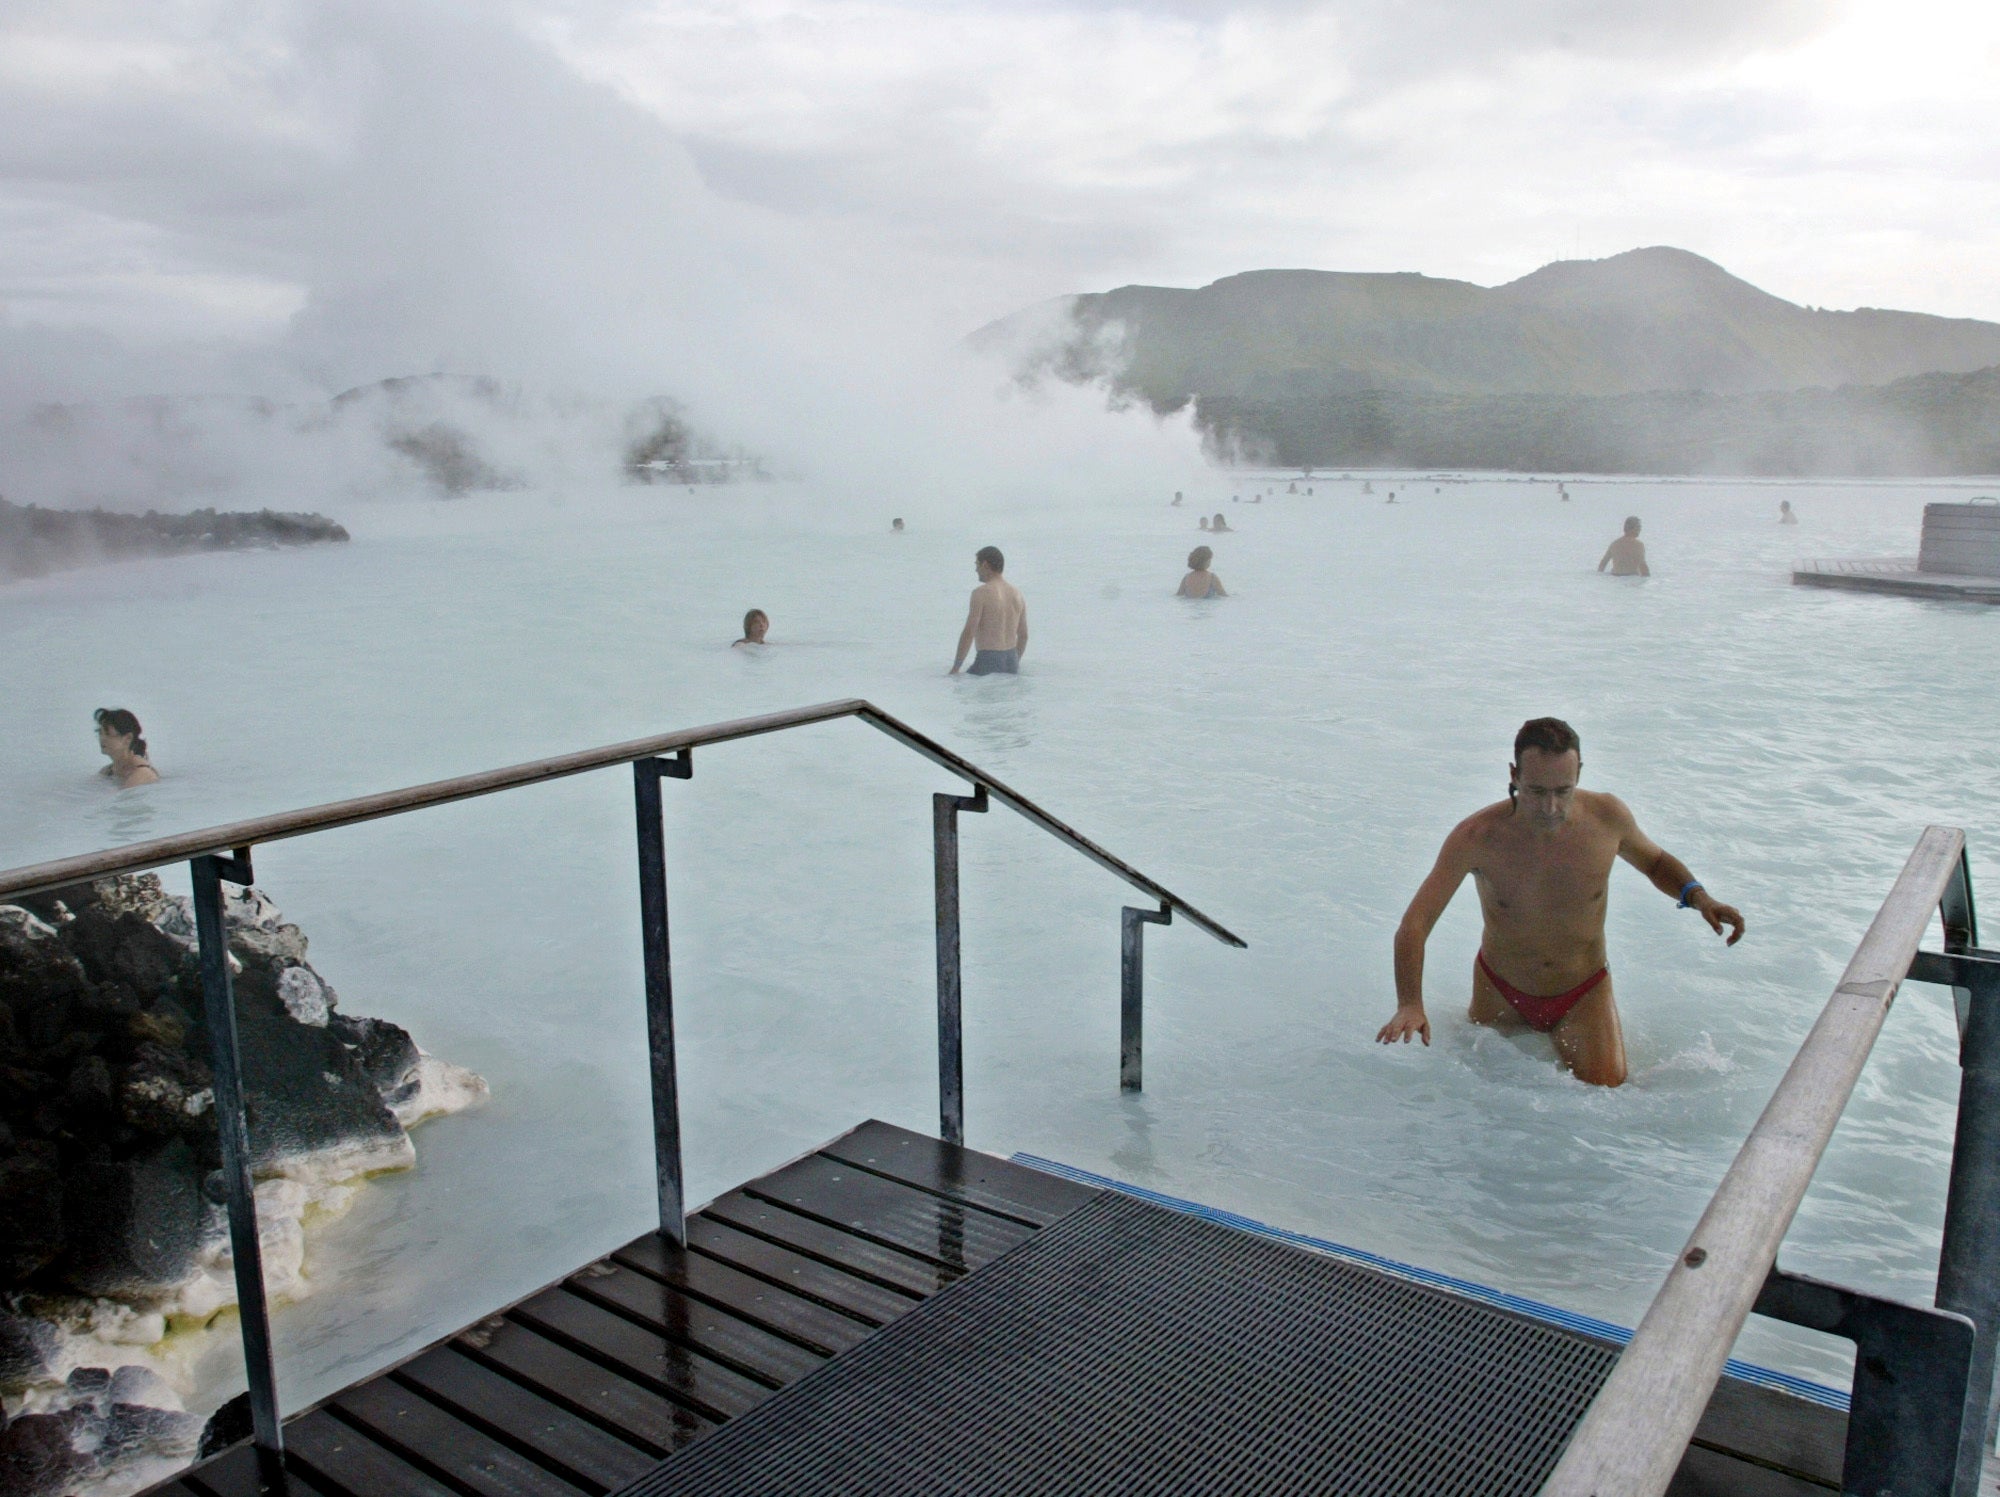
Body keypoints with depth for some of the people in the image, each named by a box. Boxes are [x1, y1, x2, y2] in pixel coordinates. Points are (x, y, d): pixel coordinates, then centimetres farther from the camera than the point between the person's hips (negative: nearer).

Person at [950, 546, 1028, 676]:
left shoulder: (981, 593, -10)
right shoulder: (1017, 593, 11)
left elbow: (969, 633, -14)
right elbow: (1024, 635, 16)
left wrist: (955, 668, -9)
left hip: (988, 661, -7)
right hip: (1012, 662, 7)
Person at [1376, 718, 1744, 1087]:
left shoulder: (1608, 816, -17)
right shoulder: (1476, 838, -26)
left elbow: (1655, 862, 7)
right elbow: (1413, 926, -28)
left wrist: (1696, 896, -15)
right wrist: (1409, 1005, -43)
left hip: (1584, 994, 1)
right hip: (1500, 992, -1)